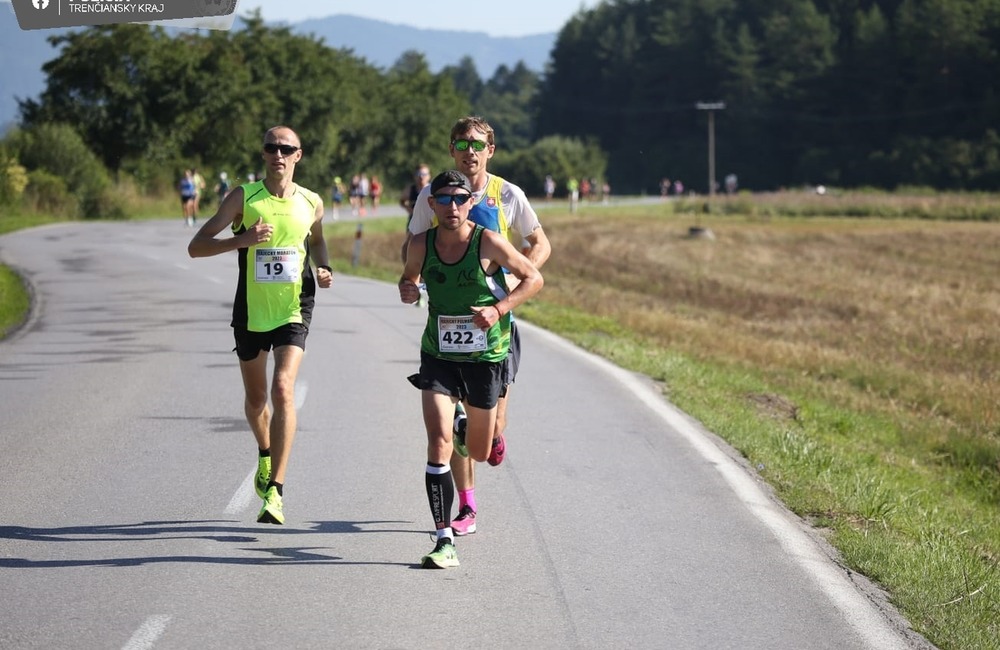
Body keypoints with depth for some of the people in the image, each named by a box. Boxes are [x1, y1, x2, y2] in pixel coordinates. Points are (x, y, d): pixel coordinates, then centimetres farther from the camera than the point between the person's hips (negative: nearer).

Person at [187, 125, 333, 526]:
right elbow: (196, 247, -9)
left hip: (293, 312, -1)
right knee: (255, 398, 15)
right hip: (250, 312, 1)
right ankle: (266, 453, 49)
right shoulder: (244, 198, -5)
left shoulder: (311, 203, 1)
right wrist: (243, 239, -24)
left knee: (283, 389, -20)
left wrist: (323, 268, 4)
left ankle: (274, 491, -20)